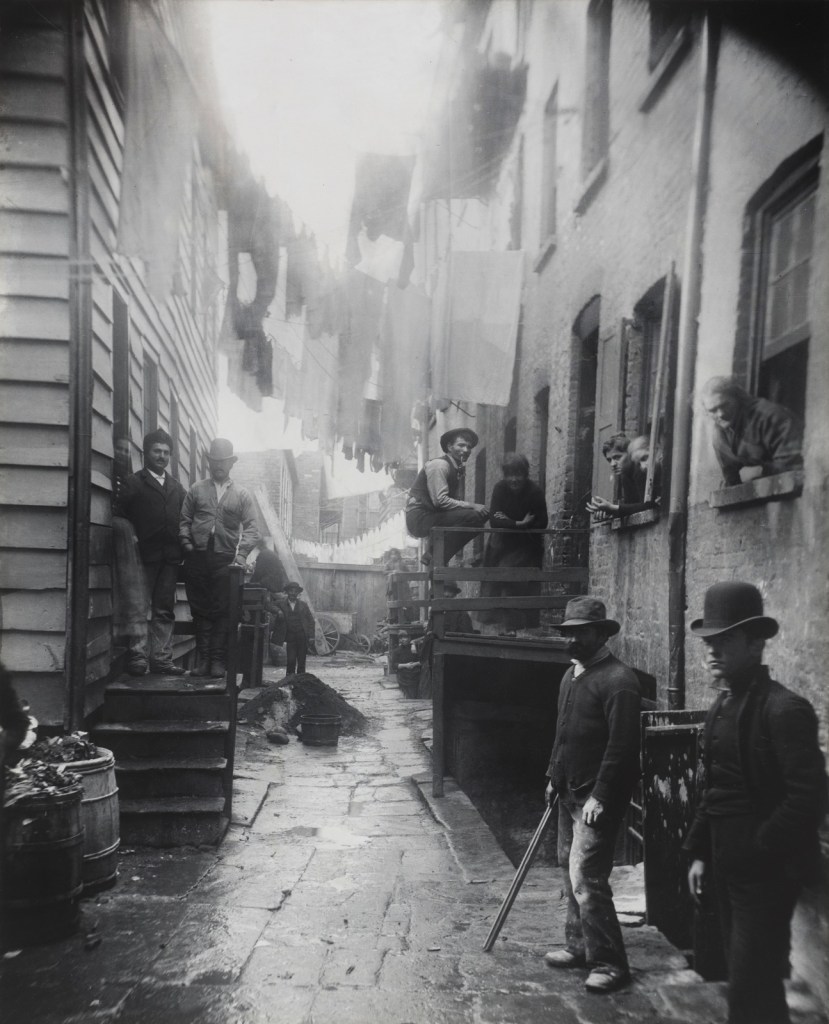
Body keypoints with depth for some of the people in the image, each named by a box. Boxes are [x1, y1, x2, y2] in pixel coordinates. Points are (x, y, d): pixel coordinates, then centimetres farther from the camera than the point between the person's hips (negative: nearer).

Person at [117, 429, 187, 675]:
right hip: (144, 556, -5)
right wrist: (132, 540, -14)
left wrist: (183, 546, 4)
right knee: (141, 609, -4)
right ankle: (137, 657, 0)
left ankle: (161, 657, 11)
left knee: (165, 610, 6)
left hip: (170, 558, 5)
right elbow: (122, 518, -4)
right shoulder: (133, 483, 4)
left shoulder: (177, 487, 19)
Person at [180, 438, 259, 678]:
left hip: (225, 559, -1)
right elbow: (184, 520, 12)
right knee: (200, 610, 3)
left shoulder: (241, 495, 10)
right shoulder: (196, 490, 13)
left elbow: (250, 528, 3)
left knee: (221, 611, -2)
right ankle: (202, 658, 8)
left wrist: (241, 554, -10)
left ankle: (218, 660, 3)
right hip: (198, 557, 1)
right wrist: (186, 542, -3)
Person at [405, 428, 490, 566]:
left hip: (432, 515, 9)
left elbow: (456, 500, 9)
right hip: (419, 517, -9)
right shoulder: (439, 465, -13)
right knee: (472, 516, -20)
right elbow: (440, 500, -22)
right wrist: (471, 505, -20)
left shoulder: (457, 468, 14)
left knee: (481, 515, 5)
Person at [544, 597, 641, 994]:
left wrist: (599, 796, -21)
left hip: (597, 798, -9)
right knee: (571, 871, 17)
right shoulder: (571, 674, 12)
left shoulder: (618, 680, -17)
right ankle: (579, 946, 32)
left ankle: (610, 963, 5)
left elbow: (622, 744, -21)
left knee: (585, 877, -9)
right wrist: (553, 776, 18)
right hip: (570, 793, 9)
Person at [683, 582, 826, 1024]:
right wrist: (699, 852, 11)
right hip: (726, 868, 8)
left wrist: (756, 851, -16)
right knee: (746, 976, 18)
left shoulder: (783, 708, -17)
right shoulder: (722, 707, 9)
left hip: (766, 872, -8)